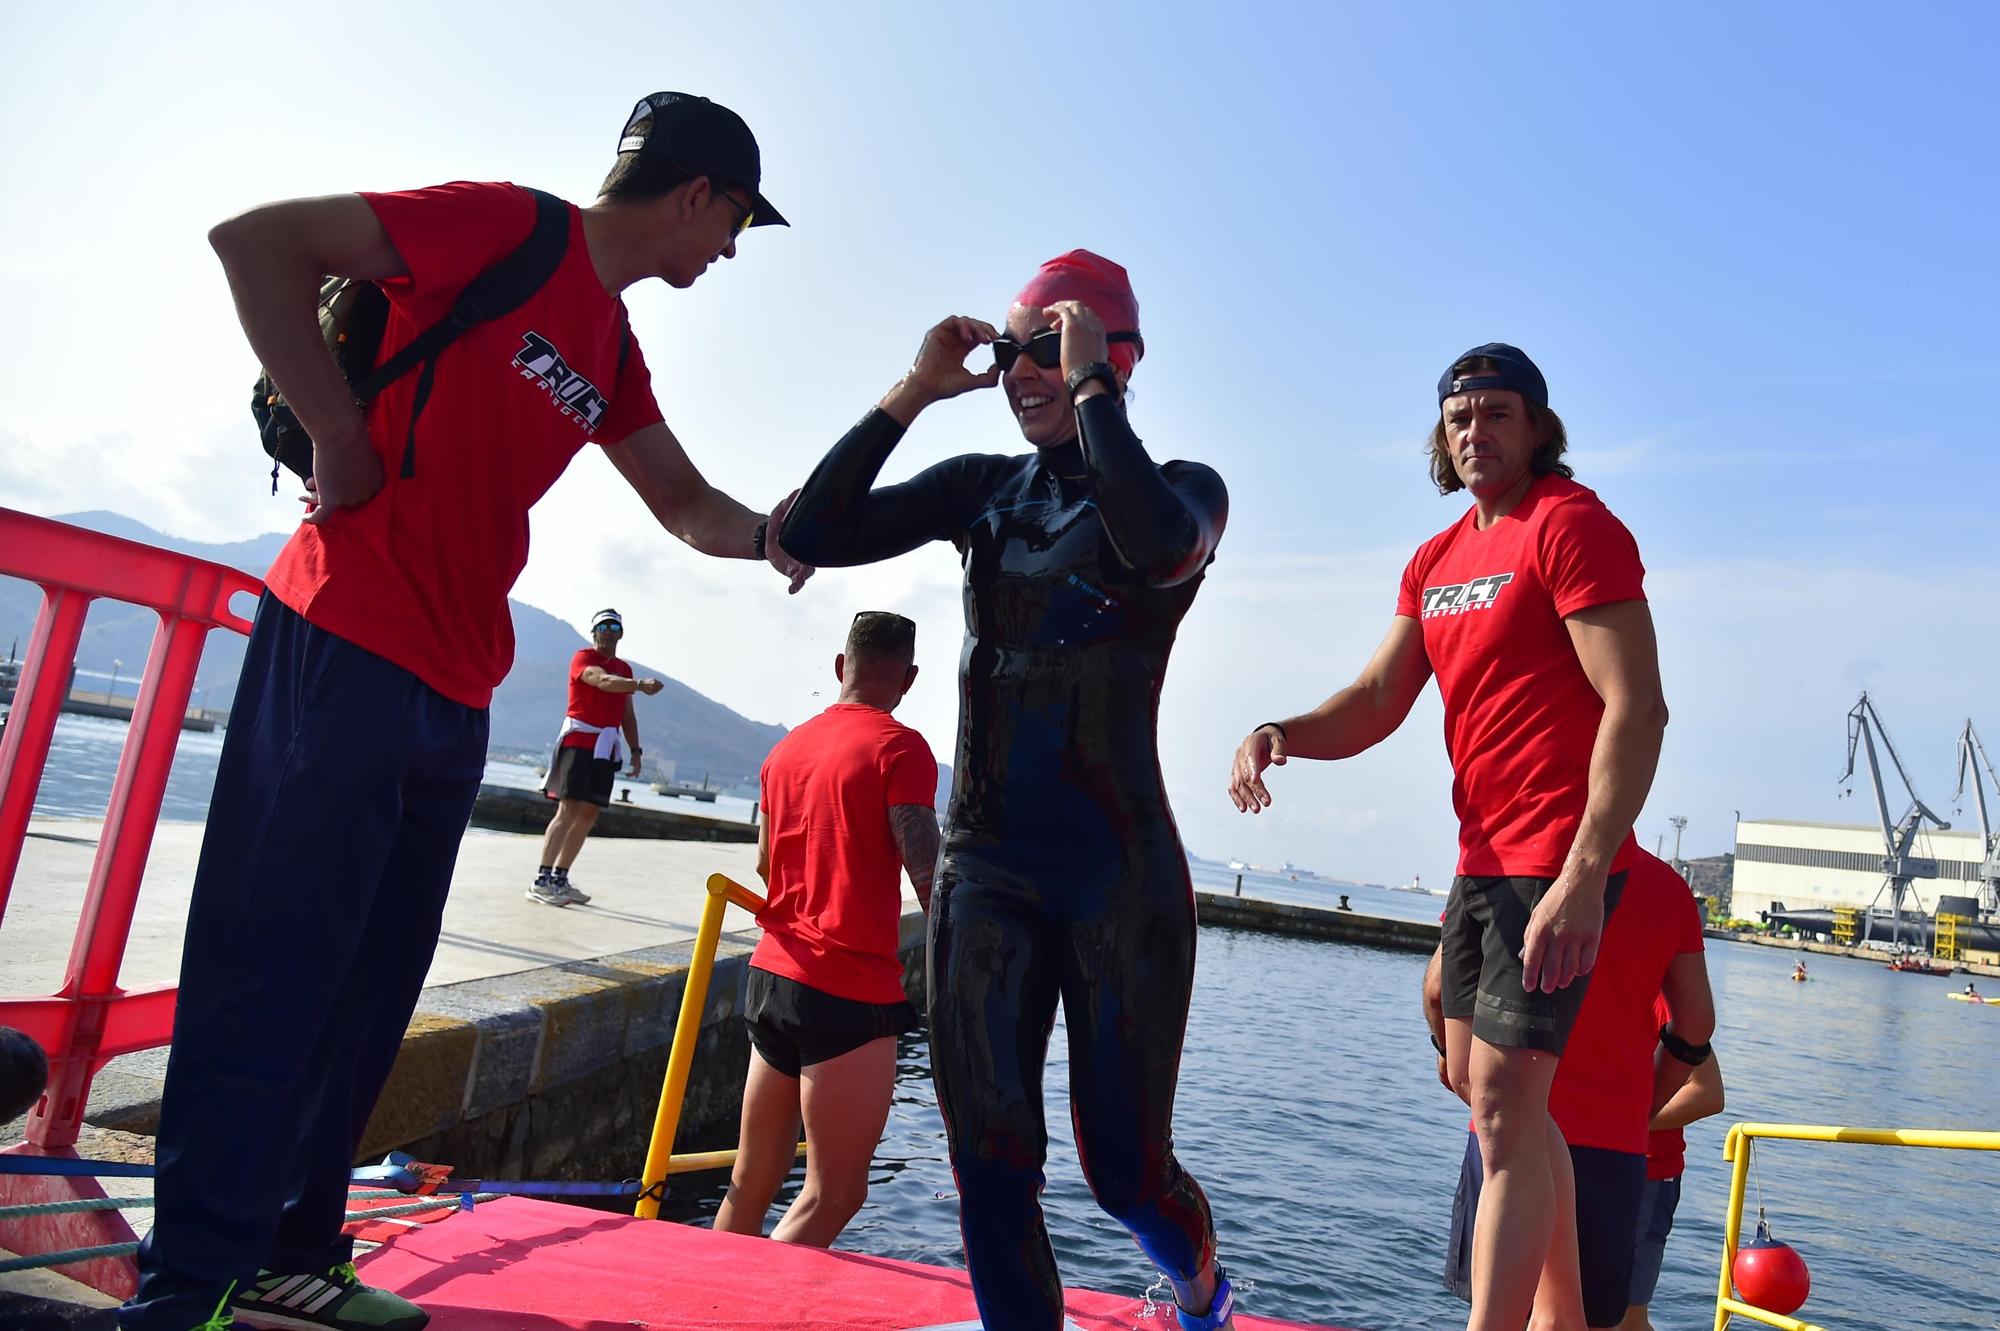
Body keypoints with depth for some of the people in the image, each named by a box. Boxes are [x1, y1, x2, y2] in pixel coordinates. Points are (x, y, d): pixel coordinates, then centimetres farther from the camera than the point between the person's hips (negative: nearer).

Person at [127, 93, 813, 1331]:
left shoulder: (615, 355, 17)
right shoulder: (510, 226, -6)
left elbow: (686, 504, 23)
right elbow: (257, 240, -9)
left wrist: (776, 534, 3)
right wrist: (341, 438, -12)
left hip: (453, 699, 8)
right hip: (344, 656, -8)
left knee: (370, 988, 11)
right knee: (275, 978, -4)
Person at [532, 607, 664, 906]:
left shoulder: (624, 669, 19)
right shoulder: (583, 657, -3)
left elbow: (628, 715, 21)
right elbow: (603, 680, -24)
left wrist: (635, 750, 13)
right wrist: (640, 685, -40)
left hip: (606, 747, 7)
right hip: (578, 740, -7)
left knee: (589, 815, 6)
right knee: (568, 810, -14)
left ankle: (560, 879, 13)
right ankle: (541, 881, -14)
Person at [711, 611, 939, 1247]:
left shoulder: (787, 747, 12)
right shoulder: (898, 746, -10)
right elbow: (929, 875, -17)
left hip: (771, 974, 8)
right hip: (850, 991, -7)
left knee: (750, 1183, 17)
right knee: (834, 1196, 0)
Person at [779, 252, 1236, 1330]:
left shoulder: (1183, 486, 0)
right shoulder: (982, 488, 10)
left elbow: (1159, 547, -26)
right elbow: (813, 536, 0)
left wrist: (1089, 383, -15)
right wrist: (914, 392, -2)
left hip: (1119, 869, -3)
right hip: (985, 863, 3)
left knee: (1125, 1168, 6)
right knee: (990, 1166, 0)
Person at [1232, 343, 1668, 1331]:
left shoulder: (1573, 525, -10)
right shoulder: (1435, 562, 14)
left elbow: (1636, 707, -19)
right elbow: (1373, 706, 7)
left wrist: (1583, 877, -27)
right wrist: (1281, 734, -15)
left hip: (1558, 863, -9)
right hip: (1482, 857, 9)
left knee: (1503, 1104, -9)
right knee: (1485, 1084, 18)